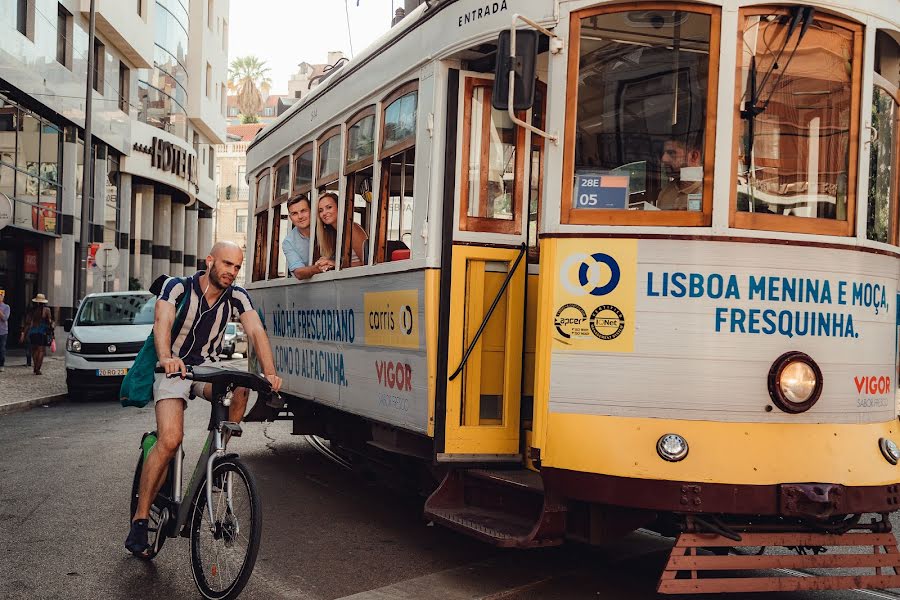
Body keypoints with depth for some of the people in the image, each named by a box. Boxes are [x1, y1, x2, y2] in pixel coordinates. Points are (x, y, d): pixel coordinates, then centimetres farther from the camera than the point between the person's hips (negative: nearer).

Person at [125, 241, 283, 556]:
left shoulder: (237, 297, -6)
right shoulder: (178, 287, -14)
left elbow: (256, 332, -19)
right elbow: (162, 322, -31)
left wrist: (270, 372, -37)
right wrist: (166, 357, -52)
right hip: (174, 370, -3)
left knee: (240, 388, -31)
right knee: (170, 440, -23)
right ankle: (140, 520, -12)